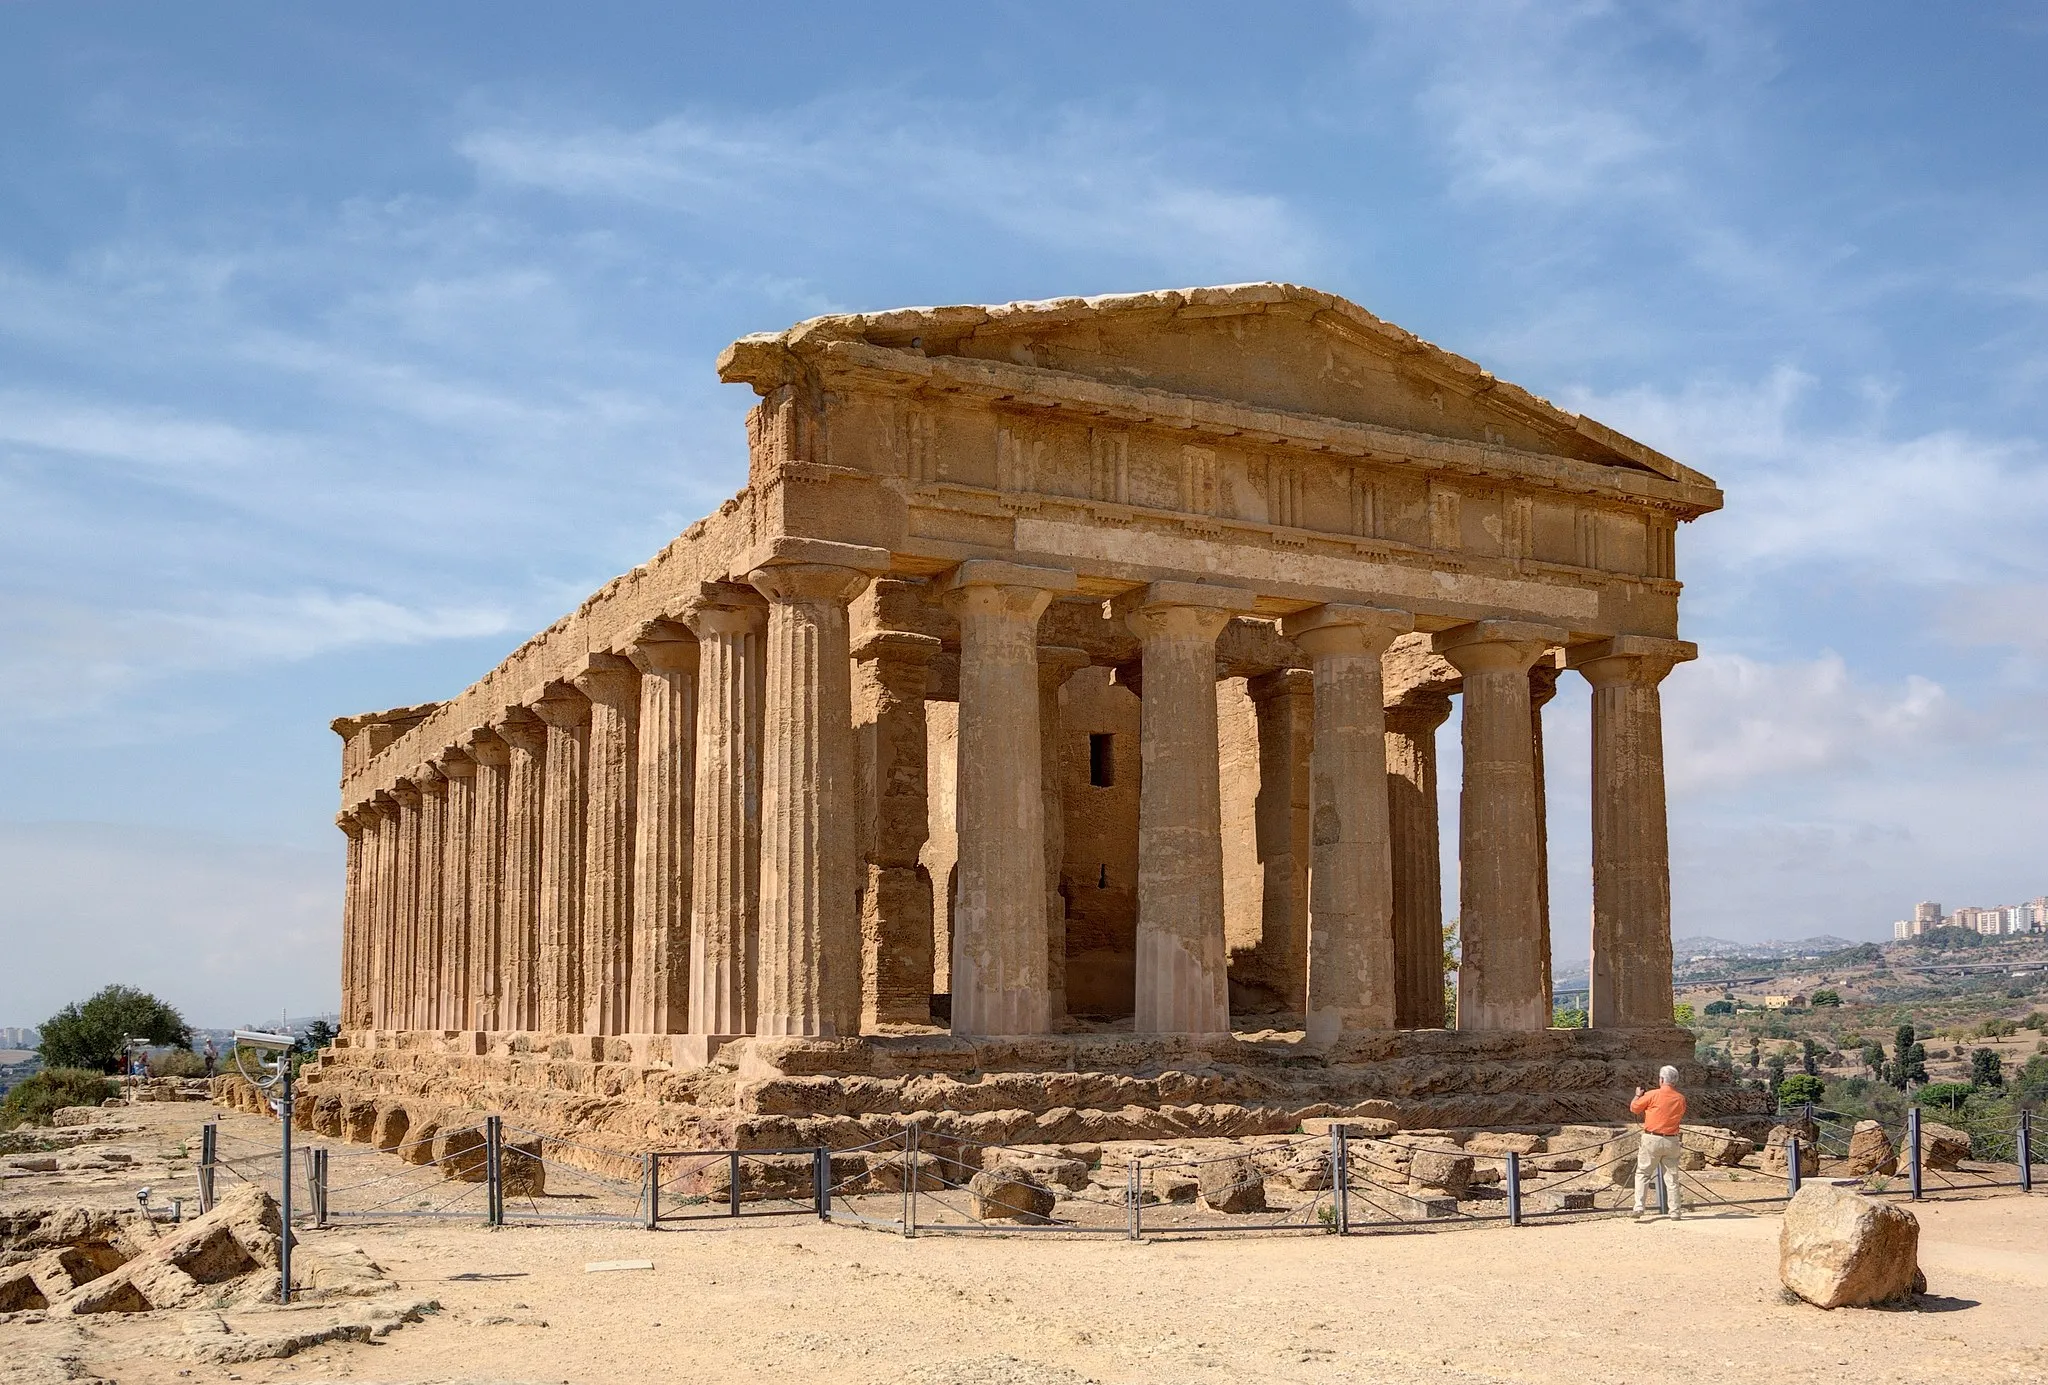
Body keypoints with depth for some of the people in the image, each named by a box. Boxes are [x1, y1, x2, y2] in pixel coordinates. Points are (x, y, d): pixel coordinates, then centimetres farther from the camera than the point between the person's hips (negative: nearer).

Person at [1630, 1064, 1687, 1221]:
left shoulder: (1653, 1095, -10)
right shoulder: (1681, 1099, 1)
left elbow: (1634, 1107, 2)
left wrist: (1638, 1095, 22)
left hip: (1652, 1139, -3)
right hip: (1671, 1141, 3)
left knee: (1642, 1173, 5)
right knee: (1671, 1176, 10)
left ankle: (1639, 1207, -5)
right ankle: (1674, 1211, 10)